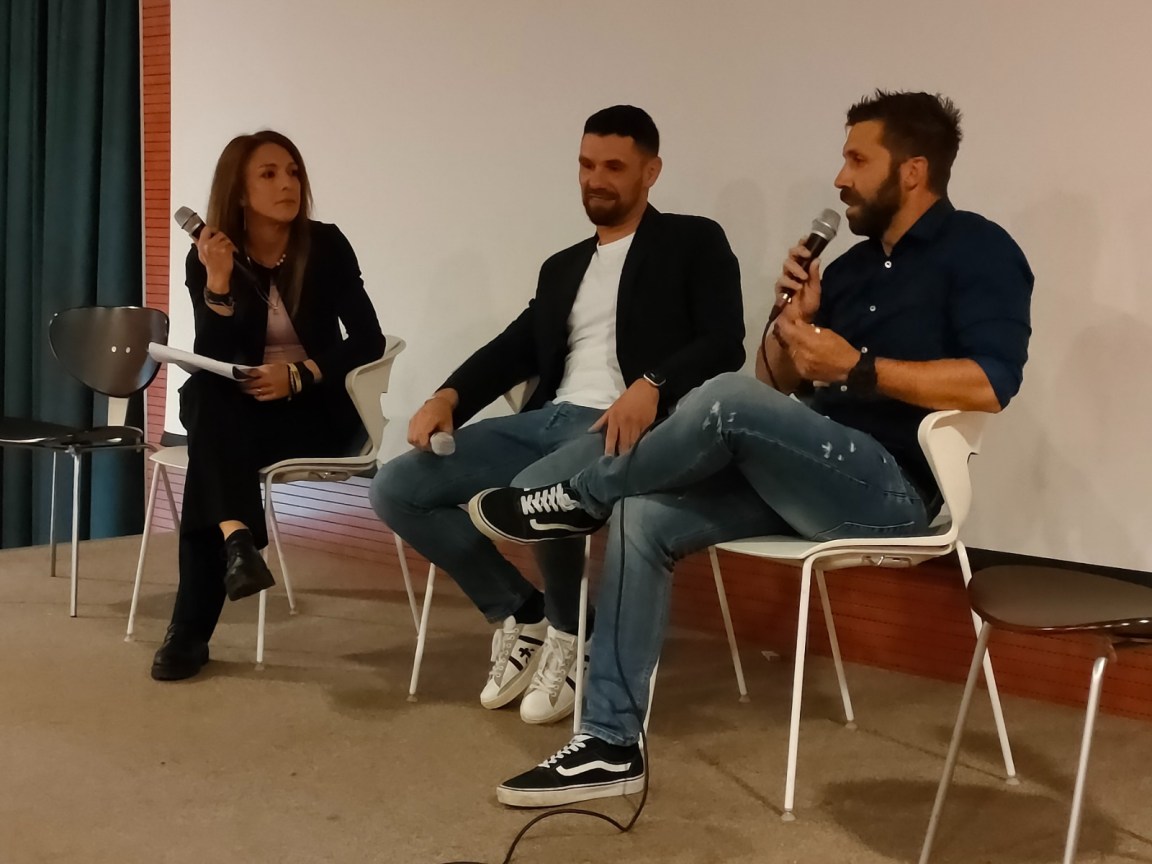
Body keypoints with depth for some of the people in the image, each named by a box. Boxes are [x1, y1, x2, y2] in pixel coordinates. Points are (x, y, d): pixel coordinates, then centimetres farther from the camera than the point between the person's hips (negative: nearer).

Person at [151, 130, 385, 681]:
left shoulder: (325, 246, -5)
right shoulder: (208, 256, -2)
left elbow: (368, 341, -7)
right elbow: (210, 364, -11)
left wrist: (298, 375, -21)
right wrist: (218, 281, -25)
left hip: (316, 409, -2)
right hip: (234, 411, 2)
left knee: (214, 449, -29)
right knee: (206, 399, -33)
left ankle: (191, 630, -31)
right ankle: (237, 539, -50)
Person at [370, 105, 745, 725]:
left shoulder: (694, 243, 9)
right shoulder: (563, 267, 27)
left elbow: (724, 345, -5)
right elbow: (514, 349, 16)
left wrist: (651, 385, -23)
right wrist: (448, 397, -3)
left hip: (626, 427, -7)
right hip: (546, 420, 7)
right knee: (395, 490, -8)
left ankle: (567, 632, -6)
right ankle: (520, 614, 6)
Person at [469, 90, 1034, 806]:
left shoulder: (977, 251, -3)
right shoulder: (853, 265, 19)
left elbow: (990, 384, -19)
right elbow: (778, 384, 18)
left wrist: (856, 368, -19)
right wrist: (792, 320, -2)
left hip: (889, 488, -8)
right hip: (810, 474, 8)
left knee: (727, 400, -30)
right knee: (644, 516, -11)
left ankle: (581, 500, -4)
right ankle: (612, 746, -10)